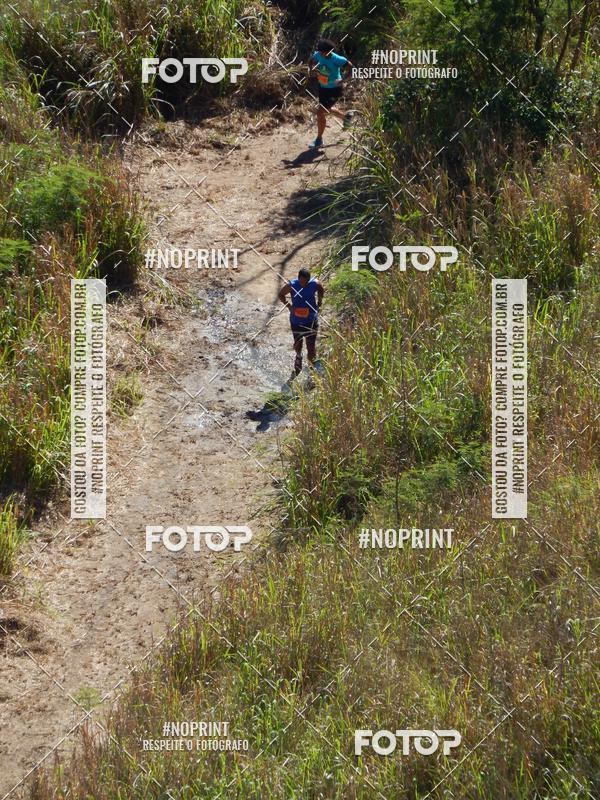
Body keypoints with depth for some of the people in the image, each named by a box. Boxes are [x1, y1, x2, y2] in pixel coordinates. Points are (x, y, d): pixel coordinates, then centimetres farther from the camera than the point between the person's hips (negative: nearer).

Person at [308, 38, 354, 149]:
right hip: (322, 87, 8)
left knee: (320, 112, -12)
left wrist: (343, 79, -32)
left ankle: (319, 140, 3)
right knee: (326, 109, 26)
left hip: (334, 89, -8)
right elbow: (311, 61, 11)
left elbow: (351, 67, -20)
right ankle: (346, 117, 54)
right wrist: (312, 68, -11)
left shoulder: (336, 59, -27)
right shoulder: (318, 55, -11)